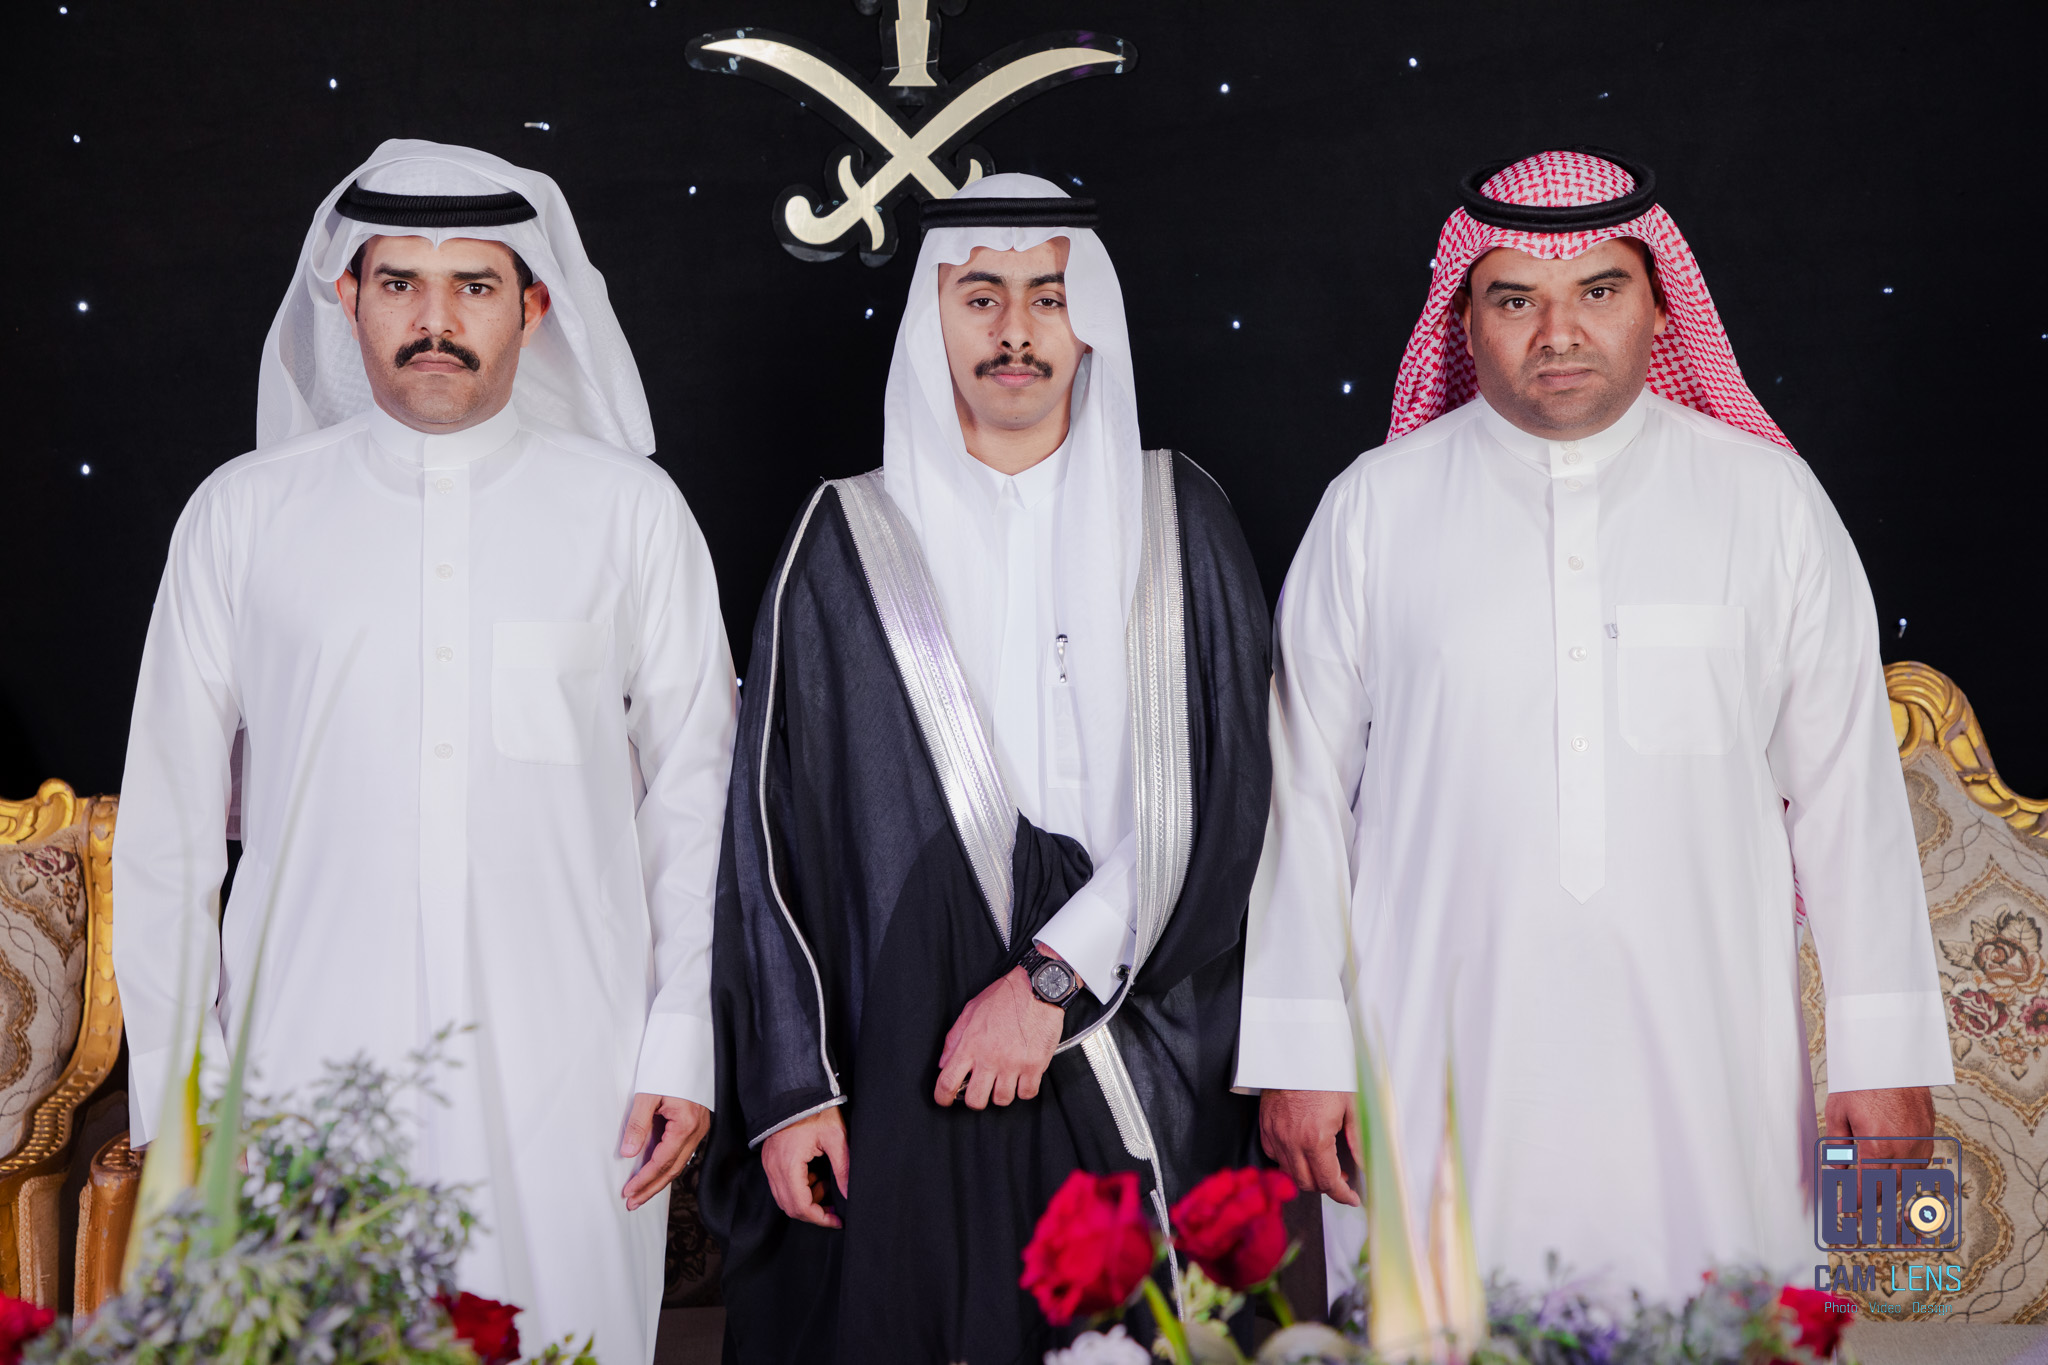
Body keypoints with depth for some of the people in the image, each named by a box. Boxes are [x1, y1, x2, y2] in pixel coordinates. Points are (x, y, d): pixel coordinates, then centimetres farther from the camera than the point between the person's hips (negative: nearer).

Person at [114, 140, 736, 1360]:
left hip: (565, 1077, 0)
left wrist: (685, 1043, -1)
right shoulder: (241, 515, 5)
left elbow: (695, 792, 5)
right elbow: (170, 821, 7)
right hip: (308, 1065, 0)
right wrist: (173, 1093, 4)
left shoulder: (630, 512, 5)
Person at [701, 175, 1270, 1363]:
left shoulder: (1180, 522, 6)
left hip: (1145, 1081, 1)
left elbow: (1222, 800, -2)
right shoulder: (848, 542, 5)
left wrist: (1053, 977, -12)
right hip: (907, 1083, -1)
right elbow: (775, 829, 3)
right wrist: (789, 1086, -3)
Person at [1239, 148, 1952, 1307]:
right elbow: (1307, 790, 5)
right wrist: (1300, 1056, 3)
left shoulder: (1771, 502, 6)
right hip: (1444, 1069, 0)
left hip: (1705, 1075, 1)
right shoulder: (1374, 509, 5)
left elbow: (1847, 783, 7)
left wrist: (1887, 1051, 5)